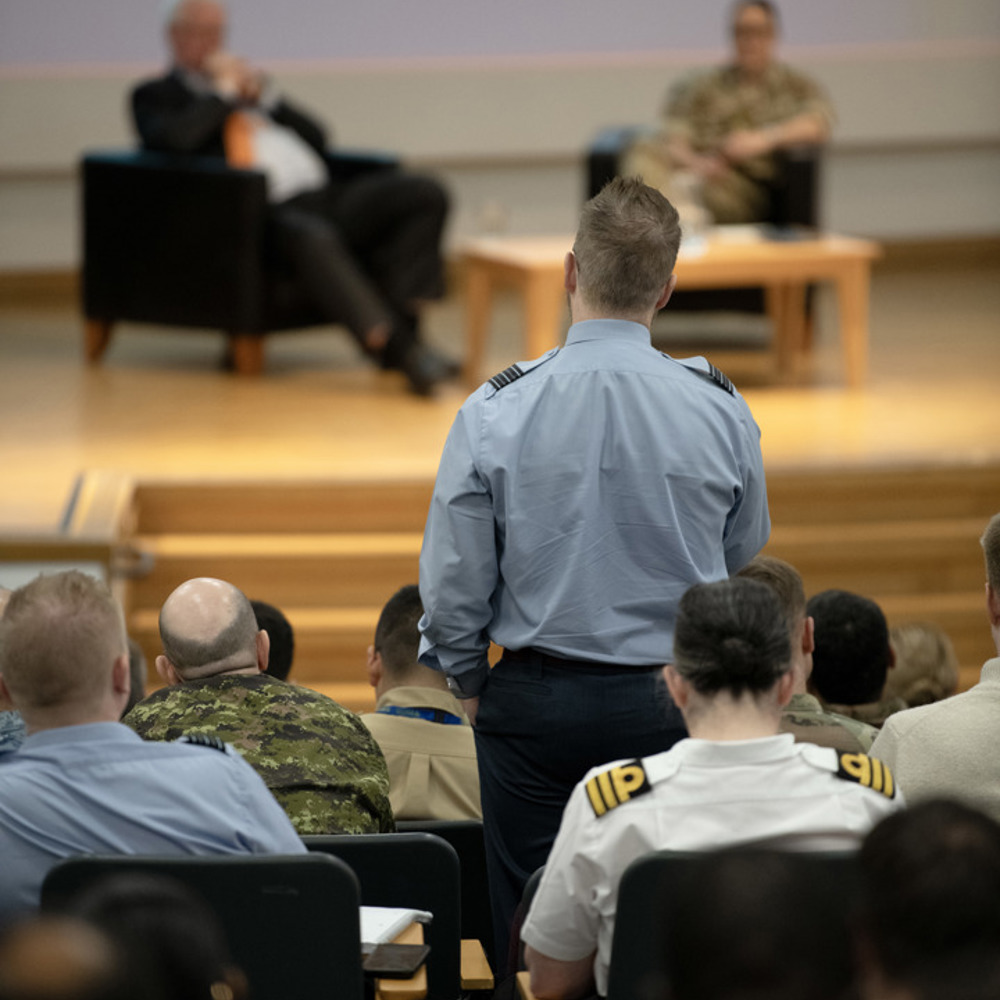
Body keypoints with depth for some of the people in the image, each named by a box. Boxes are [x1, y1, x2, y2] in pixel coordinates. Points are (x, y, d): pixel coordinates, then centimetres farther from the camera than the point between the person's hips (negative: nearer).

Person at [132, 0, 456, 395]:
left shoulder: (245, 82, 29)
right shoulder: (155, 95, 13)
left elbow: (317, 137, 23)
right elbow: (175, 139, -11)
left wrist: (264, 94, 10)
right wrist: (223, 92, 1)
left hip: (324, 196, 7)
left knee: (425, 194, -13)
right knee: (311, 237, -41)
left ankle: (397, 313, -23)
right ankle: (398, 347, -40)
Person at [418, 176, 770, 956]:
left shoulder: (495, 414, -10)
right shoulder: (721, 411, -6)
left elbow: (452, 586, -3)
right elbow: (745, 562, 9)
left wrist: (472, 686, 13)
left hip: (534, 707, -1)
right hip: (672, 707, 1)